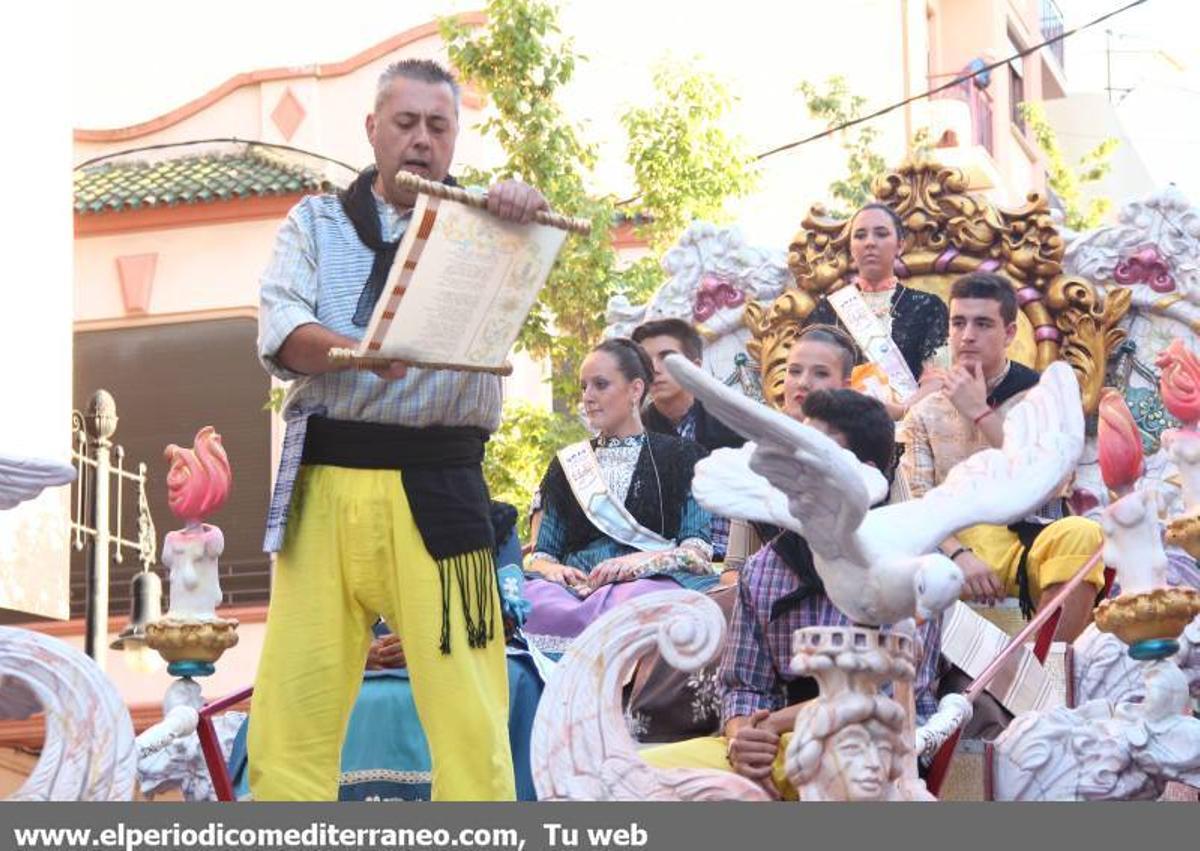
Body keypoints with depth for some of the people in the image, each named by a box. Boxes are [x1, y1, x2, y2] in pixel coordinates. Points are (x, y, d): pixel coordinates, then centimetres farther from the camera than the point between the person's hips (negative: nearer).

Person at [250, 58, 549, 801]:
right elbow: (281, 334, -1)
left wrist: (528, 215, -27)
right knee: (292, 706, -2)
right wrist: (358, 353, -22)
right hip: (325, 484, 1)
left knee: (467, 707, -8)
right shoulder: (318, 222, 13)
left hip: (437, 484, -1)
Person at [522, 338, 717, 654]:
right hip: (577, 589, 4)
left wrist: (640, 561, -14)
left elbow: (699, 550, 5)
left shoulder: (677, 456, 15)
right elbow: (541, 554, 21)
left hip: (652, 584, -3)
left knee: (634, 600, -44)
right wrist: (551, 569, -5)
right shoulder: (567, 466, 25)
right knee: (517, 600, -36)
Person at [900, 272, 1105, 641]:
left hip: (1030, 539, 0)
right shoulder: (925, 413, 14)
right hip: (955, 544, 0)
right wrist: (959, 554, -18)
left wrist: (980, 413, -7)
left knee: (1080, 534, -35)